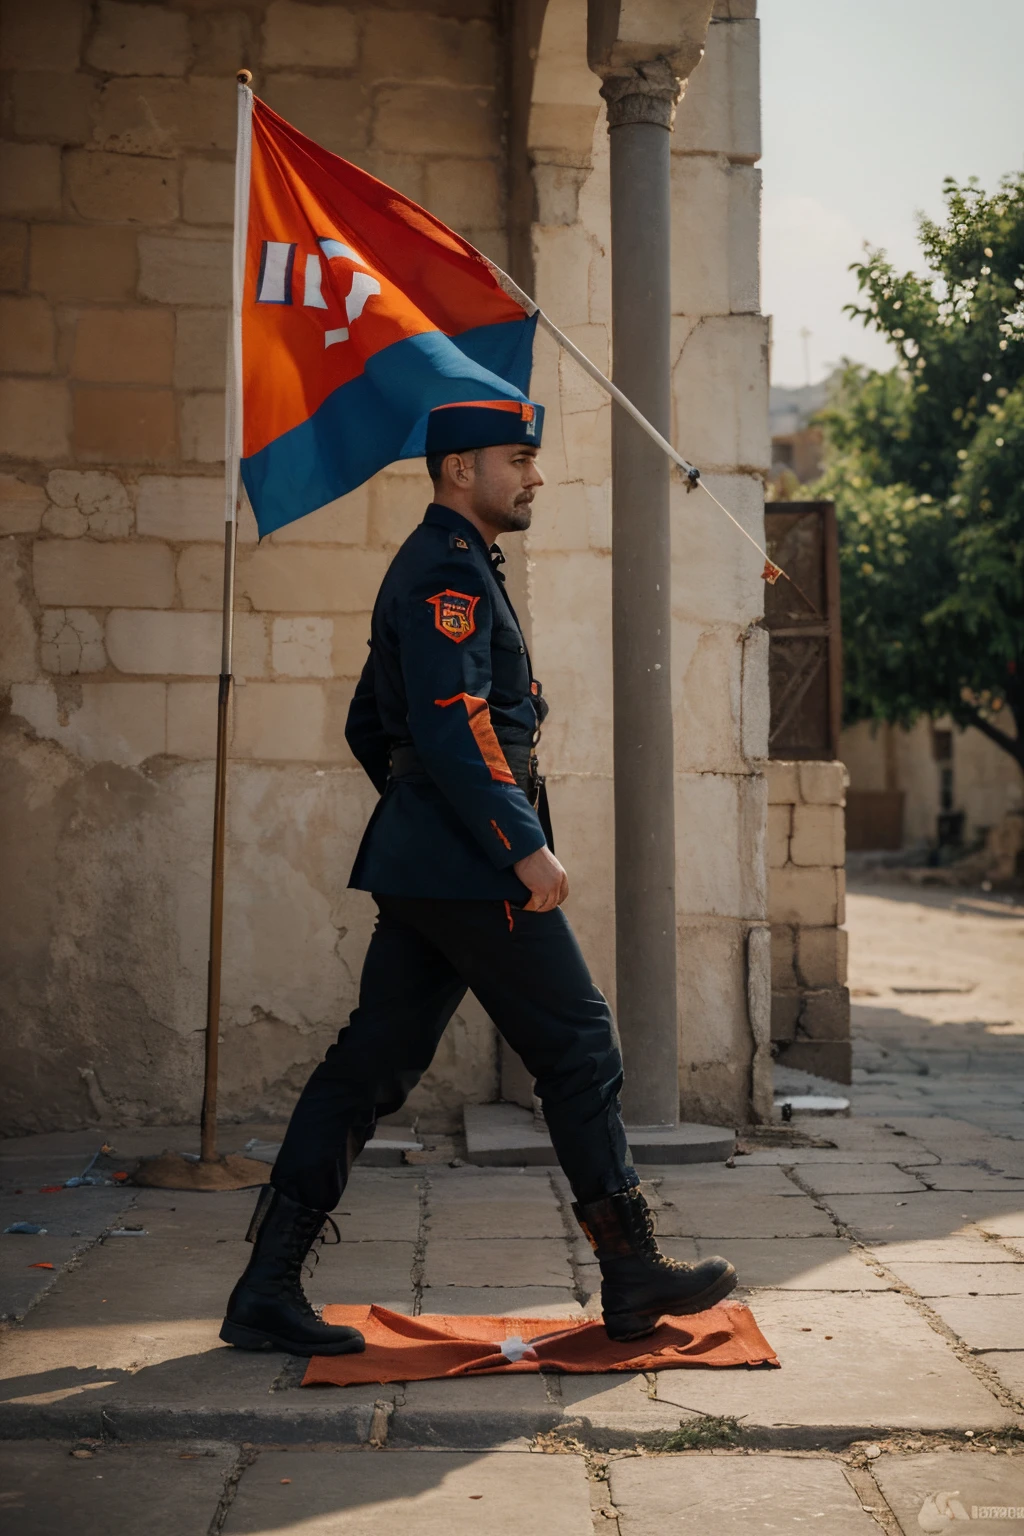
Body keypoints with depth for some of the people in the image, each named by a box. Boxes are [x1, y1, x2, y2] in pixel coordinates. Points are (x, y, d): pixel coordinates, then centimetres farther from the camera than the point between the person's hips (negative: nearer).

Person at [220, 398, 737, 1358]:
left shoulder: (434, 569, 22)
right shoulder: (449, 571, -11)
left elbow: (368, 728, 26)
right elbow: (452, 723, -23)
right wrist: (524, 845, -23)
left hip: (420, 865, 10)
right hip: (471, 869, -10)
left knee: (373, 1064, 8)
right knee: (578, 1047, 1)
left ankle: (267, 1292, 10)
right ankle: (633, 1277, 12)